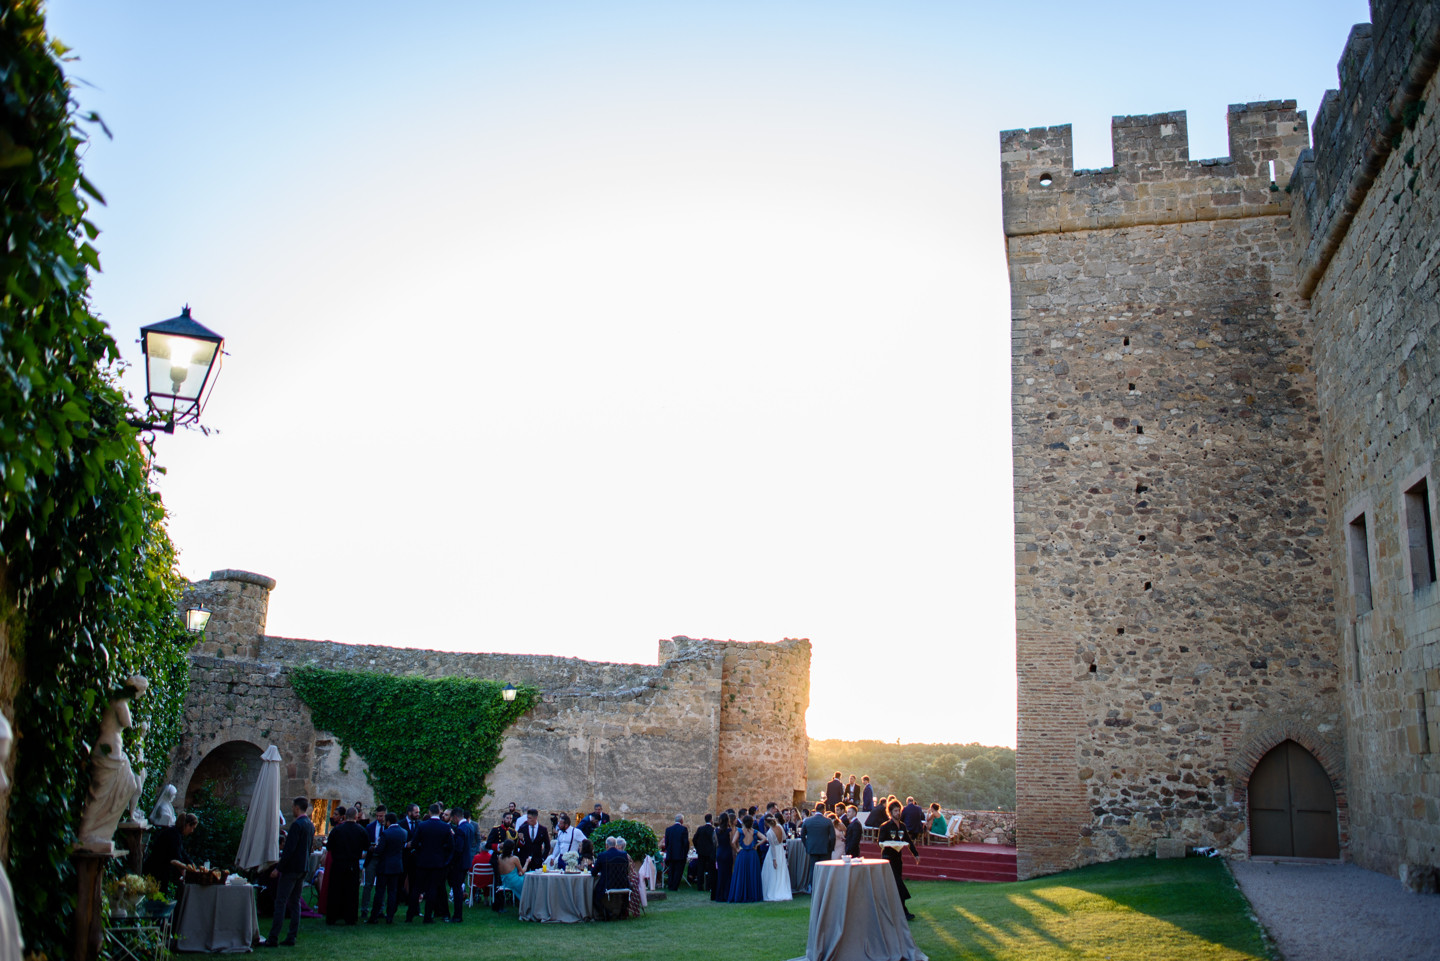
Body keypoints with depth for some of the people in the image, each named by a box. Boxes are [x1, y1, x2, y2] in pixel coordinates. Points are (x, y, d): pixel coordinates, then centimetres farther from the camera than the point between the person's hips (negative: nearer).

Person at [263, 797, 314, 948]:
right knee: (295, 902, 12)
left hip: (291, 868, -9)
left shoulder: (297, 825, -16)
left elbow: (289, 849, -20)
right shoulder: (310, 825, 12)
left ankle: (273, 938, -4)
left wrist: (279, 868, -18)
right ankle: (292, 938, 13)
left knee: (281, 902, -5)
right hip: (303, 867, 9)